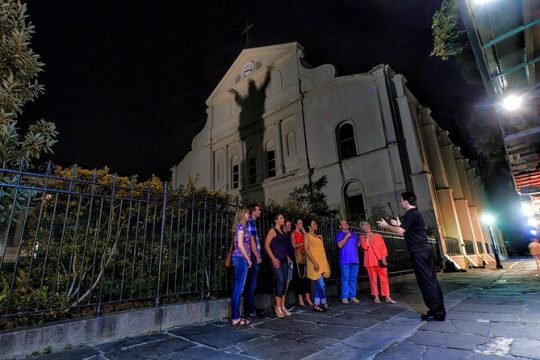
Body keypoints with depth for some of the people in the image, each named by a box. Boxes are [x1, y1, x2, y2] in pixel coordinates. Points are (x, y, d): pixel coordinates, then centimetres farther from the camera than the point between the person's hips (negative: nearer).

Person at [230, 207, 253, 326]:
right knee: (239, 288, -5)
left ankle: (235, 316, 17)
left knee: (237, 288, 10)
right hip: (241, 259, -10)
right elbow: (240, 245, -17)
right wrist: (248, 259, -11)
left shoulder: (239, 226, 18)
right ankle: (235, 318, 1)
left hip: (239, 259, 10)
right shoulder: (241, 226, -9)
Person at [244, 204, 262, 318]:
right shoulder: (250, 223, -12)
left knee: (252, 284, 15)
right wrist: (257, 257, -13)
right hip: (253, 257, -10)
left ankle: (250, 308, 24)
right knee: (252, 284, -2)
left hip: (254, 258, 10)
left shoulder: (253, 223, 17)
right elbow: (252, 241, -17)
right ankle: (250, 310, 6)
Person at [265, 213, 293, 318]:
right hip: (277, 260, -7)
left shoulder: (283, 231, 16)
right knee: (280, 281, -11)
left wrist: (287, 256, 11)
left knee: (284, 283, 8)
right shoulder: (272, 231, -6)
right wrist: (273, 259, -17)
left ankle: (282, 306, 17)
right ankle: (277, 307, 1)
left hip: (284, 260, 8)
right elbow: (266, 245, -12)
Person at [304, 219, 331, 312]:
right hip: (315, 263, -7)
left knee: (317, 285, 9)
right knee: (321, 285, -9)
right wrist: (314, 262, -18)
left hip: (322, 262, 7)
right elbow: (306, 250, -12)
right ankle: (324, 303, 7)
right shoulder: (307, 235, -3)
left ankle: (316, 305, 15)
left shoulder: (319, 236, 18)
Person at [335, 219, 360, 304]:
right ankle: (344, 297, 0)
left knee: (353, 278, 6)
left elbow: (358, 244, 19)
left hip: (355, 260, 4)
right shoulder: (339, 235, 5)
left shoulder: (354, 234, 17)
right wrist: (346, 237, -13)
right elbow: (340, 245, -10)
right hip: (345, 260, -4)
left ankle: (353, 296, 13)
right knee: (345, 278, -5)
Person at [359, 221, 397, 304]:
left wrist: (384, 257, -6)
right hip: (370, 262, -1)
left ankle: (387, 297, 6)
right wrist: (367, 237, -7)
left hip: (380, 260, 1)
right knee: (373, 279, 4)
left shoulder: (378, 236, 8)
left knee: (384, 278, 1)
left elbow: (384, 247, 4)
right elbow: (365, 247, -11)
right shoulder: (362, 237, 4)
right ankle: (376, 297, 13)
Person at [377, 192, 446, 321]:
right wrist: (399, 224, 27)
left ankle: (436, 312, 1)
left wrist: (386, 225, -8)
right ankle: (439, 310, 18)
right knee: (431, 280, 12)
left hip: (419, 251, -10)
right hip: (425, 248, 10)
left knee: (426, 281, -4)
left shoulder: (410, 214, -13)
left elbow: (400, 231, -20)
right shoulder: (416, 213, 18)